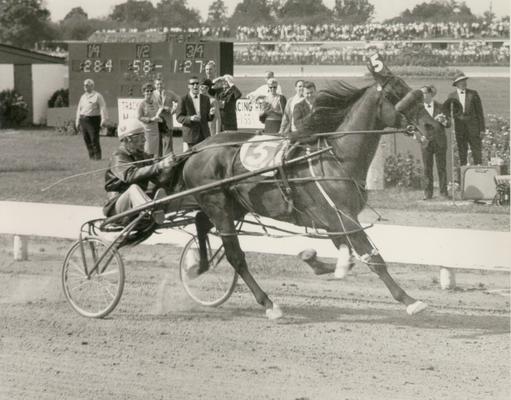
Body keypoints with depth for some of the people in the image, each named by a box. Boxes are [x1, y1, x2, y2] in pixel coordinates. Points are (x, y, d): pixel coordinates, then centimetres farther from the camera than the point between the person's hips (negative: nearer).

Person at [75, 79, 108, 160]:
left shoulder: (97, 96, -2)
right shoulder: (83, 97, 17)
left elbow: (103, 108, -9)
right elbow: (79, 109, 21)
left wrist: (103, 120, -19)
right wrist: (77, 122, 17)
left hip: (93, 120, -6)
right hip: (83, 120, 6)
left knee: (94, 139, -10)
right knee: (87, 140, 4)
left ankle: (97, 156, -4)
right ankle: (91, 156, 10)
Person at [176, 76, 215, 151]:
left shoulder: (205, 99, 9)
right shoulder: (183, 100, -2)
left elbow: (209, 118, 10)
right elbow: (179, 117, -5)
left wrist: (211, 114, -14)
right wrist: (190, 118, -23)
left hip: (204, 136, 3)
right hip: (190, 136, -3)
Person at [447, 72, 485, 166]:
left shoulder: (473, 94, 4)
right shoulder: (451, 96, 7)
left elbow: (479, 111, 4)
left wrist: (482, 129, -1)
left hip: (473, 126, -1)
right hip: (459, 127, 1)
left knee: (476, 151, -5)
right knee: (462, 152, 3)